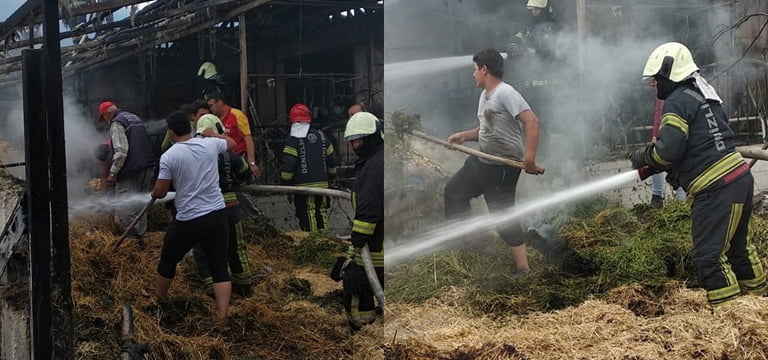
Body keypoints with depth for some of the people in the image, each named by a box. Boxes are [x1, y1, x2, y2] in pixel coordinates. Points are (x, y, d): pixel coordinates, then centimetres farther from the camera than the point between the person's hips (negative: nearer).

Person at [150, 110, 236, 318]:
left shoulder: (169, 156, -11)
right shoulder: (210, 144, 1)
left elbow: (160, 192, -6)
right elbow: (231, 143, 24)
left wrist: (154, 193, 17)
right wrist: (212, 134, 40)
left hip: (188, 221, -3)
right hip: (217, 215, 3)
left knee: (168, 261, 21)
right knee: (219, 268, 6)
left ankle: (159, 300, 41)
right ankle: (222, 316, -1)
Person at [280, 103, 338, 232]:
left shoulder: (293, 140, -8)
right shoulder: (321, 136, 12)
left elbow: (288, 165, -12)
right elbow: (331, 160, 17)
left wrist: (286, 187, -4)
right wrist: (330, 177, 28)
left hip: (303, 186, -6)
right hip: (322, 185, 6)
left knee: (307, 217, -5)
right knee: (321, 213, 15)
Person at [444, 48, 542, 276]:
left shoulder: (505, 93, -18)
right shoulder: (485, 95, 13)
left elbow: (531, 121, -28)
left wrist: (530, 157, -35)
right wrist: (463, 136, 11)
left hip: (504, 167, -10)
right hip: (483, 161, 10)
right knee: (454, 191, 17)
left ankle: (523, 269, -1)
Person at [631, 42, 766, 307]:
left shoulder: (678, 101, -10)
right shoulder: (705, 95, 19)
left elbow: (667, 149, -19)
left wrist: (643, 157, 0)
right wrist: (678, 168, 17)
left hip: (716, 189, -10)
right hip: (740, 178, 10)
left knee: (709, 255, -8)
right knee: (738, 247, 23)